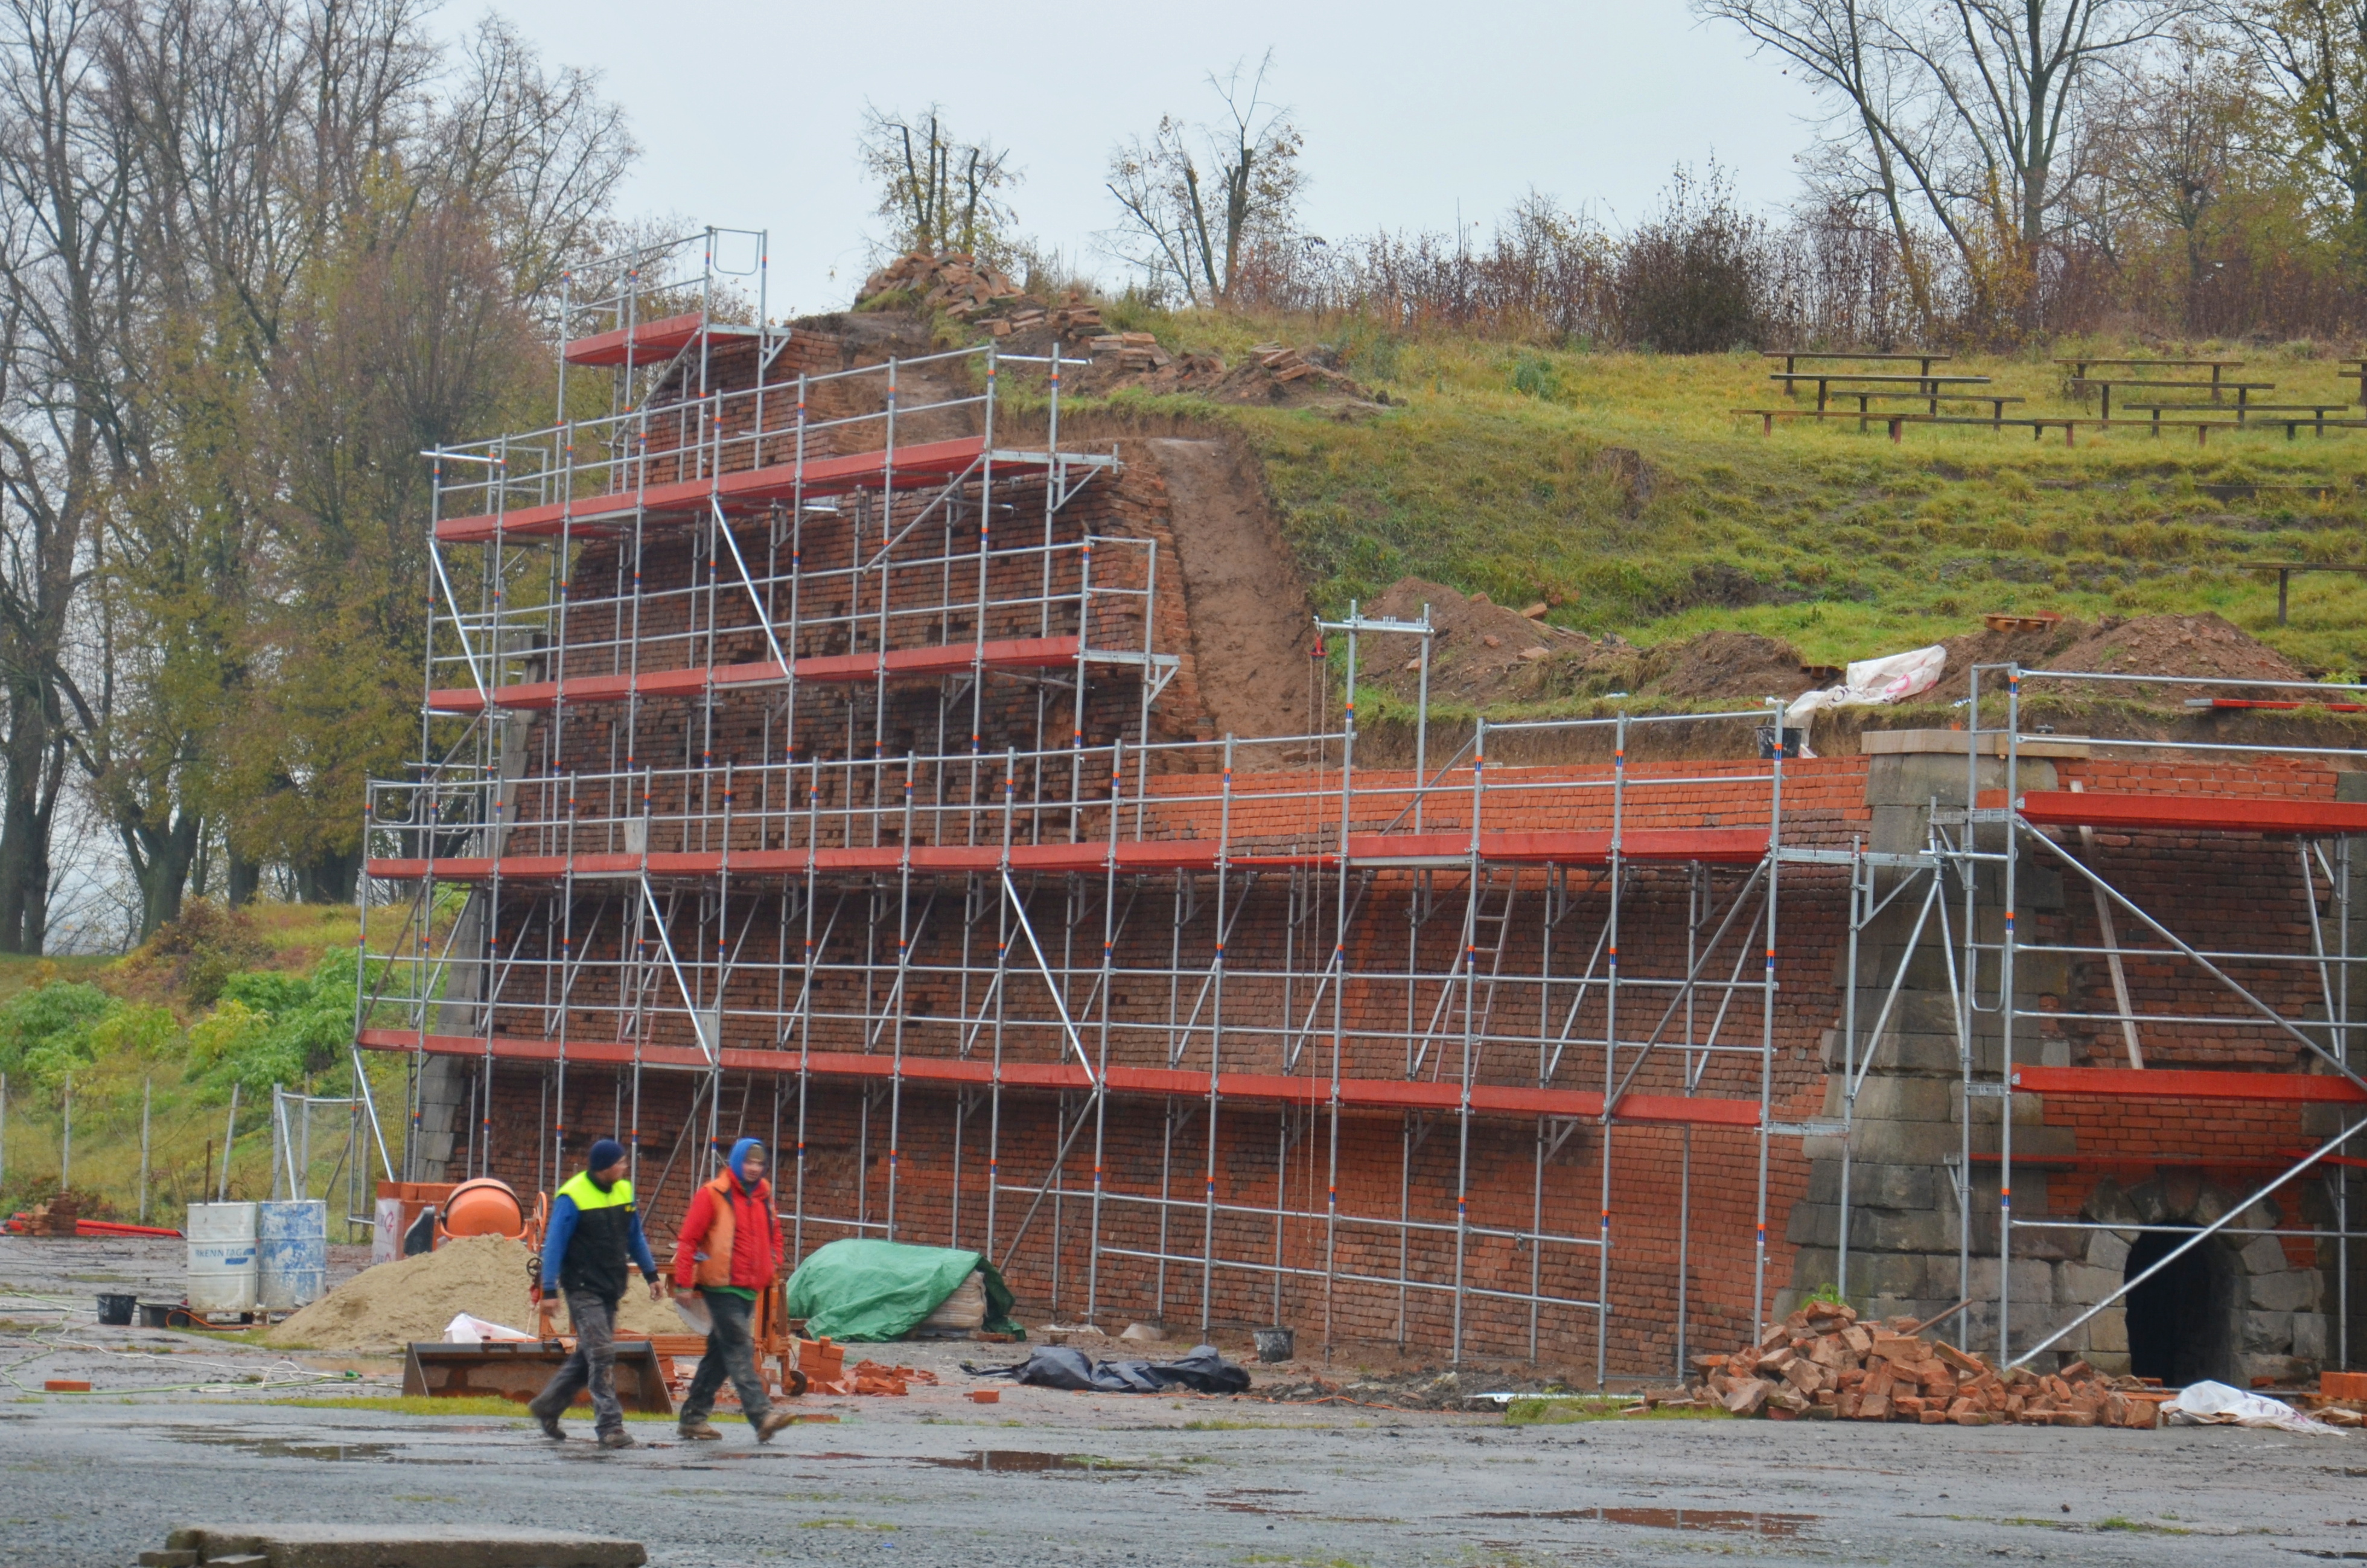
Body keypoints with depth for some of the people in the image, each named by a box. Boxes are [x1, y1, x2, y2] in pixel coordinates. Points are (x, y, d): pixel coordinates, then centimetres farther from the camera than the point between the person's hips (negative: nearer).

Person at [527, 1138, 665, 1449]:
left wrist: (652, 1275, 15)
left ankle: (547, 1405, 29)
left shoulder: (623, 1192, 8)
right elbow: (554, 1245, -12)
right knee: (601, 1354, -12)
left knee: (589, 1355, 13)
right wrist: (548, 1290, -16)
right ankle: (610, 1426, -11)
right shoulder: (572, 1197, -13)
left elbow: (635, 1237, 19)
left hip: (611, 1289, 7)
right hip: (583, 1290, -7)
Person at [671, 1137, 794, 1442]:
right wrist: (684, 1283, -12)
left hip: (749, 1289, 8)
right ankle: (761, 1415, -25)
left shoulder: (763, 1196, 13)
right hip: (721, 1287, -8)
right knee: (740, 1351, -15)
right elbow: (689, 1239, -8)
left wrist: (773, 1270, 13)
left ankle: (694, 1415, 19)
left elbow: (774, 1235, 26)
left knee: (721, 1354, 12)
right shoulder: (712, 1195, -8)